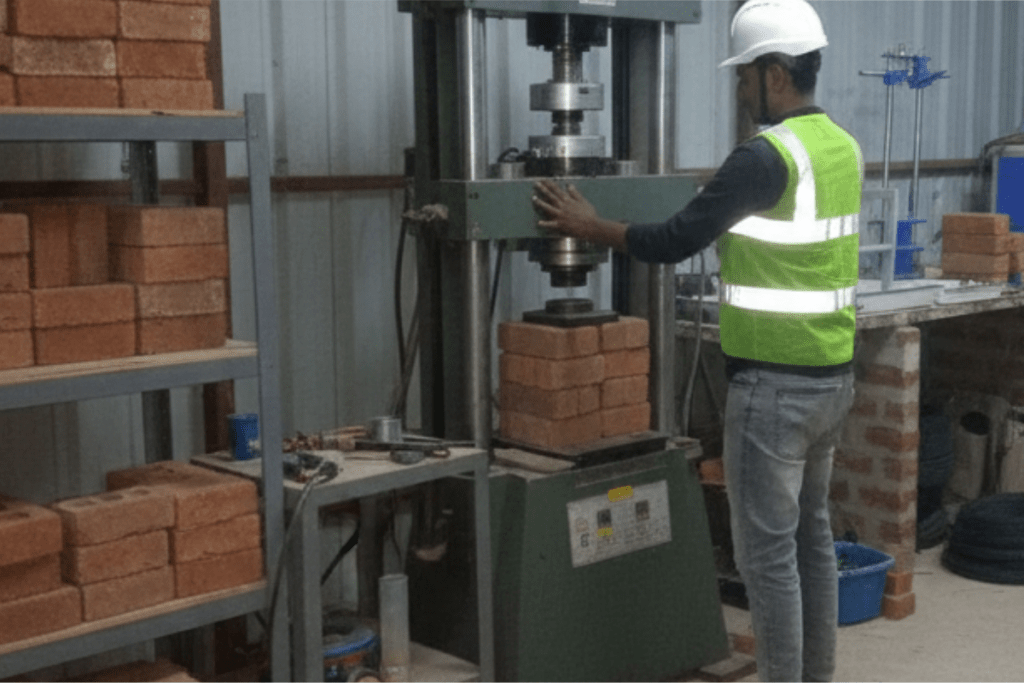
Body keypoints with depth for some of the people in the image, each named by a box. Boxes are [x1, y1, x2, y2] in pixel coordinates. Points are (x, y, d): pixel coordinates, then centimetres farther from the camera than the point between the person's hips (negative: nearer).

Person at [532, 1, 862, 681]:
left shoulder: (766, 155, -18)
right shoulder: (844, 147, 9)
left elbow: (673, 242, -15)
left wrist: (590, 226, -3)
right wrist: (734, 207, 33)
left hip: (776, 384, -9)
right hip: (833, 375, 9)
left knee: (767, 550, 1)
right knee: (812, 534, 17)